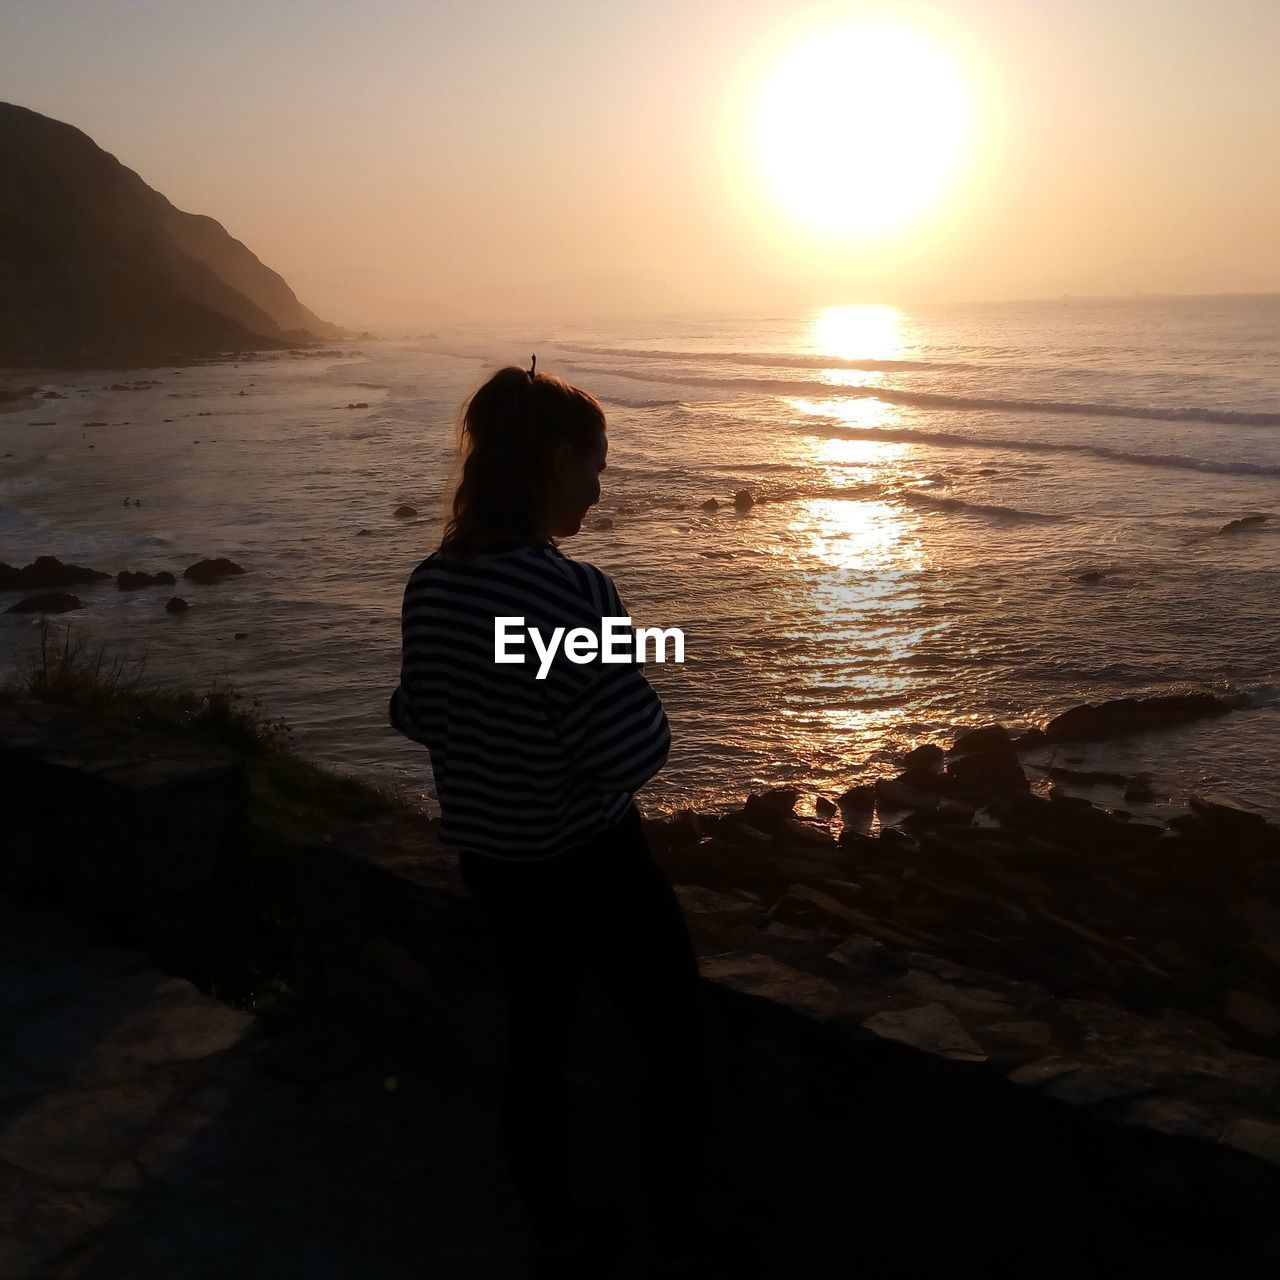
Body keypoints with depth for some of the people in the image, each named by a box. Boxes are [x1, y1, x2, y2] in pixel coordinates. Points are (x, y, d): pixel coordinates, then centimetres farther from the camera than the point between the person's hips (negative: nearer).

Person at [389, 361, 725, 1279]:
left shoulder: (432, 582, -6)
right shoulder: (571, 592, -28)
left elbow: (417, 717, 6)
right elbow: (635, 754, -25)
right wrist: (638, 704, -5)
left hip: (490, 862, 7)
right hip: (591, 865, -7)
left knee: (537, 1041, 23)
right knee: (676, 1042, 15)